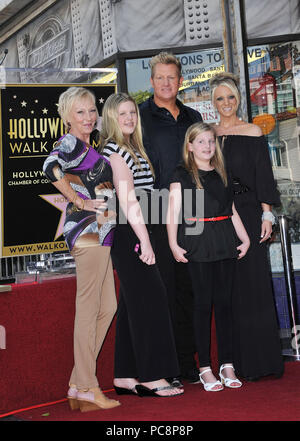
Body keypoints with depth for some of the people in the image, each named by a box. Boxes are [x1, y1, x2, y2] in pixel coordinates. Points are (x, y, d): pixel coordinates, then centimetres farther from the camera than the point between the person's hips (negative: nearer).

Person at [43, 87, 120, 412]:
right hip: (87, 229, -10)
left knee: (107, 307, 11)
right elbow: (52, 168, -28)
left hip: (98, 230, 10)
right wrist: (83, 202, -21)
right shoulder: (70, 142, -8)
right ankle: (86, 388, 2)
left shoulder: (88, 147, 21)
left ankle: (79, 384, 16)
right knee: (89, 308, -6)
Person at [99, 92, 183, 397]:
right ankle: (151, 377, -4)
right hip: (129, 235, -9)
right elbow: (127, 200, -17)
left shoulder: (132, 149, 19)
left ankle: (125, 376, 15)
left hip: (136, 235, 9)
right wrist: (144, 240, -20)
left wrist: (144, 238, 13)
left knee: (132, 304, 10)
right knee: (149, 300, -9)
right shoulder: (114, 150, -10)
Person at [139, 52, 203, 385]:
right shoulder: (139, 117, 2)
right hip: (156, 216, -4)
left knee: (188, 288, 8)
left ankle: (188, 362, 17)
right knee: (162, 290, -3)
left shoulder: (193, 117, 16)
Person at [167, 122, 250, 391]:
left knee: (224, 301, 5)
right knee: (203, 303, -2)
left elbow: (232, 211, 18)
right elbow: (173, 211, -6)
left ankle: (227, 365, 11)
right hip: (197, 243, -4)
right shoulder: (182, 175, 1)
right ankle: (205, 368, 5)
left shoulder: (222, 175, 15)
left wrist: (245, 238, 9)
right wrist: (173, 244, -16)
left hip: (225, 242, 4)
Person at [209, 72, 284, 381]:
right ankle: (235, 362, 12)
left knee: (252, 283, -3)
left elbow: (263, 176, 0)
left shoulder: (252, 133, 3)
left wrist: (266, 214, -9)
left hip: (247, 215, -3)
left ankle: (259, 360, 6)